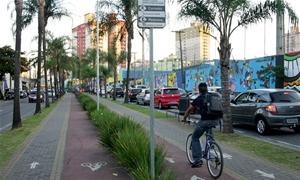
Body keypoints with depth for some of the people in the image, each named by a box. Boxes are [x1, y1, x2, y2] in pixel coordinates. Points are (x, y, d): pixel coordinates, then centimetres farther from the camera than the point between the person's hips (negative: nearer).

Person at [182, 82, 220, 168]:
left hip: (205, 121, -5)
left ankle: (197, 160, 4)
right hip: (215, 121, 5)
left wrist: (184, 118, 33)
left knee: (195, 138, 12)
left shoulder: (198, 99, 8)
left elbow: (189, 110, 16)